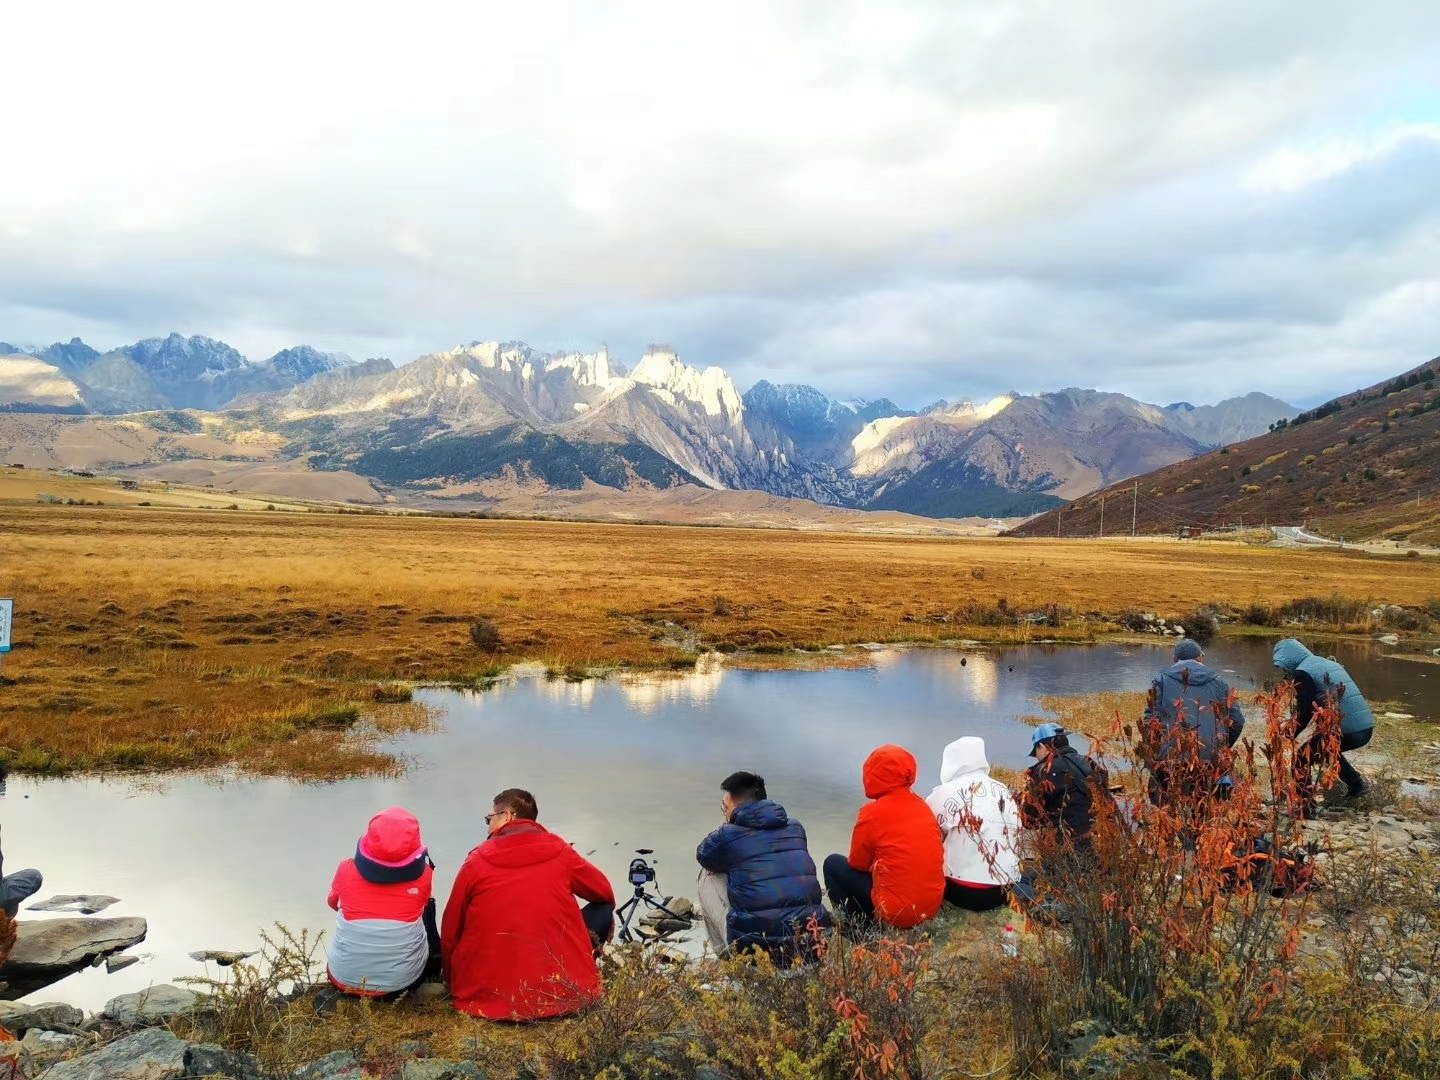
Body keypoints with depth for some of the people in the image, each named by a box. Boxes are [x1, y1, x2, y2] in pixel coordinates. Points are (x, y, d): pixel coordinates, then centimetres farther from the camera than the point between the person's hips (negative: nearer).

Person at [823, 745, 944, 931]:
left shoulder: (873, 813, -12)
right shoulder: (923, 806, 6)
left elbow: (857, 864, -1)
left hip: (896, 911, -7)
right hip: (932, 905, 7)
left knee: (833, 864, 9)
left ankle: (858, 927, 5)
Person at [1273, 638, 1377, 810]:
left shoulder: (1303, 672, -7)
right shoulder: (1329, 663, 19)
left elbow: (1305, 712, -15)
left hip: (1346, 731, -8)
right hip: (1366, 728, 8)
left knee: (1301, 759, 5)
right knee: (1325, 749, 33)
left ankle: (1306, 808, 1)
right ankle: (1357, 784, 27)